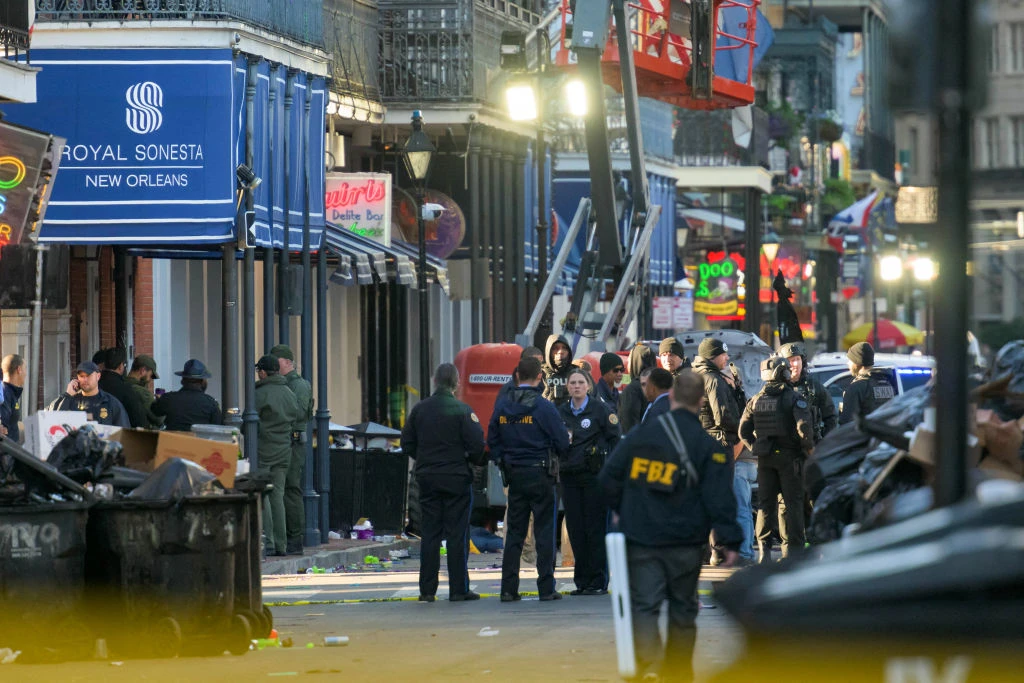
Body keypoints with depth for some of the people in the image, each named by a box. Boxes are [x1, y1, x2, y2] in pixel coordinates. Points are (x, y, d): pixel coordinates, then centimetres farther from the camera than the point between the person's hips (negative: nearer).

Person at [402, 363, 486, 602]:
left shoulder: (419, 409, 3)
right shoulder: (462, 411, -10)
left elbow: (407, 444, 7)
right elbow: (476, 445, -12)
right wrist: (474, 460, 8)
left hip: (427, 478, 4)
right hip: (456, 478, -4)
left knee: (429, 535, 7)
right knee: (457, 534, 1)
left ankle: (427, 589, 6)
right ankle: (458, 589, 1)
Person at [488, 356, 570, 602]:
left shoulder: (502, 406, 3)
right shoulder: (544, 407, -12)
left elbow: (492, 441, 8)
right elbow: (562, 443, -9)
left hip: (514, 475, 4)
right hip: (541, 475, -4)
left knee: (514, 532, 9)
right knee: (545, 531, 1)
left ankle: (508, 588, 5)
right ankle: (546, 588, 0)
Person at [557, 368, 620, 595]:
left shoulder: (600, 409, -1)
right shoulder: (561, 412, 11)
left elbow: (615, 439, 0)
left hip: (594, 474, -4)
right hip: (569, 475, 4)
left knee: (595, 528, -4)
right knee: (575, 529, 4)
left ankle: (598, 582, 1)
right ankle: (582, 582, 11)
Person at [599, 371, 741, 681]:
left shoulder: (642, 434, 2)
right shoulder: (708, 445, -5)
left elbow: (608, 478, 7)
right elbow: (719, 498, -10)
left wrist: (624, 511, 21)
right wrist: (730, 541, -6)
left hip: (640, 539, 0)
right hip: (685, 544, 0)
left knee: (644, 604, -1)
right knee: (683, 608, 15)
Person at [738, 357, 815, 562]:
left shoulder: (756, 401, 6)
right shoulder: (794, 399, -9)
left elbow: (743, 430, 5)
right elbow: (803, 426, -21)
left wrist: (755, 447, 14)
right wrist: (808, 447, -7)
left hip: (765, 459, 4)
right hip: (789, 456, -4)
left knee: (765, 503, 9)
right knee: (793, 503, 2)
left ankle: (764, 548, 6)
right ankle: (792, 549, 0)